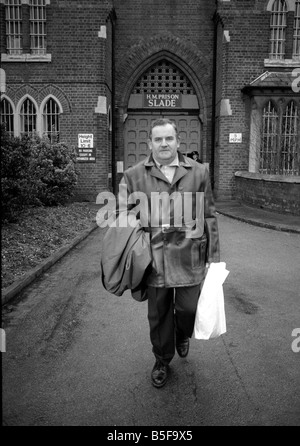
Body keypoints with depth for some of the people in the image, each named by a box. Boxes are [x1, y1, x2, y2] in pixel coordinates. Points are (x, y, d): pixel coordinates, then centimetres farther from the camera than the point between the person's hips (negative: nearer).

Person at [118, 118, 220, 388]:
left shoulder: (199, 173, 4)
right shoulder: (134, 176, 2)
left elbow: (209, 216, 5)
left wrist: (213, 256, 3)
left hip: (189, 258, 0)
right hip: (153, 259, 0)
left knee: (189, 308, 7)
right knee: (158, 314, 13)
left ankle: (183, 335, 45)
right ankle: (162, 361, 39)